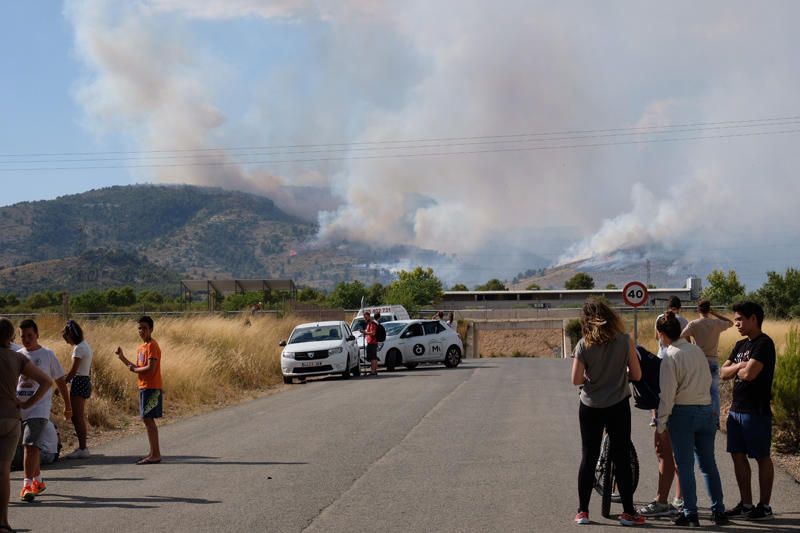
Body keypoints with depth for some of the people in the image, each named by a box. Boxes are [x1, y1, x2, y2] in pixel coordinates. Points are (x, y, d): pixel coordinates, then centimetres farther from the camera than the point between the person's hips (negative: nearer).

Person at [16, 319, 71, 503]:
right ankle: (38, 482, 29)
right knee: (31, 446, 15)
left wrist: (68, 406, 9)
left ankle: (27, 485, -18)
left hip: (39, 408, -4)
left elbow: (60, 381, 7)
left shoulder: (47, 355, 1)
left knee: (31, 445, -16)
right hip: (19, 408, 4)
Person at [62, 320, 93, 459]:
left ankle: (82, 449, -5)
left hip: (78, 382, -10)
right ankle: (82, 447, 17)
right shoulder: (86, 345, 14)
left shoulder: (79, 348, -15)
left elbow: (73, 370, -19)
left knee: (77, 417, -6)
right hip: (86, 381, 10)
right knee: (78, 417, 14)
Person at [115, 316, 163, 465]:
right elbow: (137, 368, 18)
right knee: (147, 420, 10)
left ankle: (155, 454, -10)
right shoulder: (141, 347, 17)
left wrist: (134, 369, -7)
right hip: (144, 387, 9)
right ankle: (154, 453, 15)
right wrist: (122, 357, 12)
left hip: (151, 388, -9)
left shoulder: (152, 346, -12)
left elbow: (150, 368, -20)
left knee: (148, 419, -11)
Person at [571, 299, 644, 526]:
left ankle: (582, 511, 11)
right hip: (618, 406, -1)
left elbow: (576, 380, -9)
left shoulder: (583, 345, -8)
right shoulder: (624, 340, -8)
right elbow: (636, 375, -5)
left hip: (590, 407, 1)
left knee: (588, 458, 9)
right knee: (622, 459, 6)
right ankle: (628, 512, 9)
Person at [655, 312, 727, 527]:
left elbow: (667, 395, -12)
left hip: (682, 413, -6)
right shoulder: (698, 351, 7)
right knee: (708, 464, 13)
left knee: (685, 467, 3)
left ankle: (690, 514, 4)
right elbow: (708, 381, 12)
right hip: (706, 410, 6)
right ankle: (718, 511, 15)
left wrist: (661, 425, -7)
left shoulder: (670, 357, -11)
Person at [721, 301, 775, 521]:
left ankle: (764, 506, 8)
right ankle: (746, 503, 18)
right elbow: (723, 373, 11)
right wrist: (739, 366, -8)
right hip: (736, 409, 9)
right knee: (738, 455, 10)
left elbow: (749, 373, -23)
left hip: (756, 411, -9)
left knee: (762, 457, 1)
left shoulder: (764, 344, -12)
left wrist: (737, 369, -2)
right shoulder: (740, 345, 15)